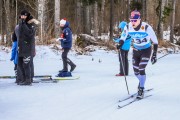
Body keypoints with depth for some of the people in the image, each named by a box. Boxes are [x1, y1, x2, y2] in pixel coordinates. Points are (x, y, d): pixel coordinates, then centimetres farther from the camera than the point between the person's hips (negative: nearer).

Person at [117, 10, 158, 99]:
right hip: (136, 50, 4)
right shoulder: (128, 27, -16)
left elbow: (155, 41, -16)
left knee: (141, 70, -15)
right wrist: (120, 43, -13)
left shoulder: (147, 28, -27)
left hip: (146, 51, -4)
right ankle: (141, 81, 40)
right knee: (136, 71, 8)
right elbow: (123, 36, 5)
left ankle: (141, 90, 0)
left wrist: (154, 54, -15)